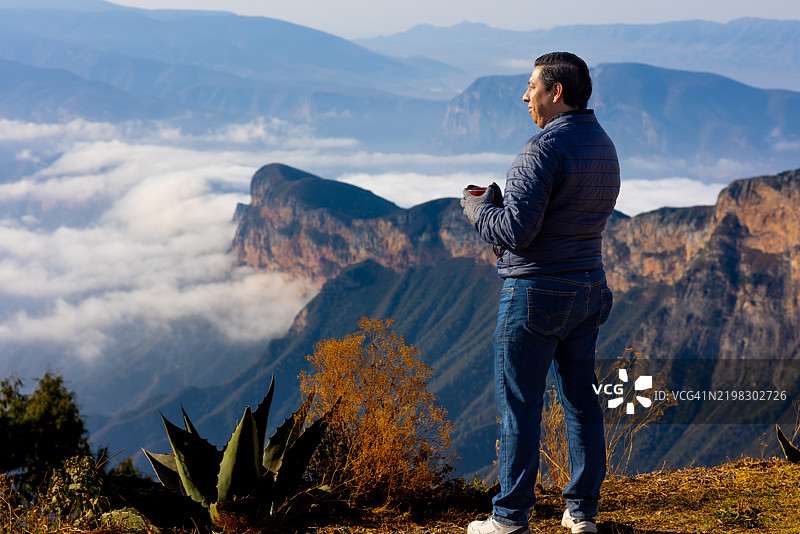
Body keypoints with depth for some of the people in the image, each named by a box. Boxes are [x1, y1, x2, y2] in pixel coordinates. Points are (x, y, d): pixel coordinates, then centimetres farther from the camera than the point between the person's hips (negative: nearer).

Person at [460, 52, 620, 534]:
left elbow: (516, 229, -22)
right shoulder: (604, 146, 10)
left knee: (520, 405, 0)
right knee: (581, 400, 13)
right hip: (588, 290, 9)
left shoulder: (546, 148, -18)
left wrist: (476, 205, -3)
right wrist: (501, 201, 13)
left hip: (536, 292, -8)